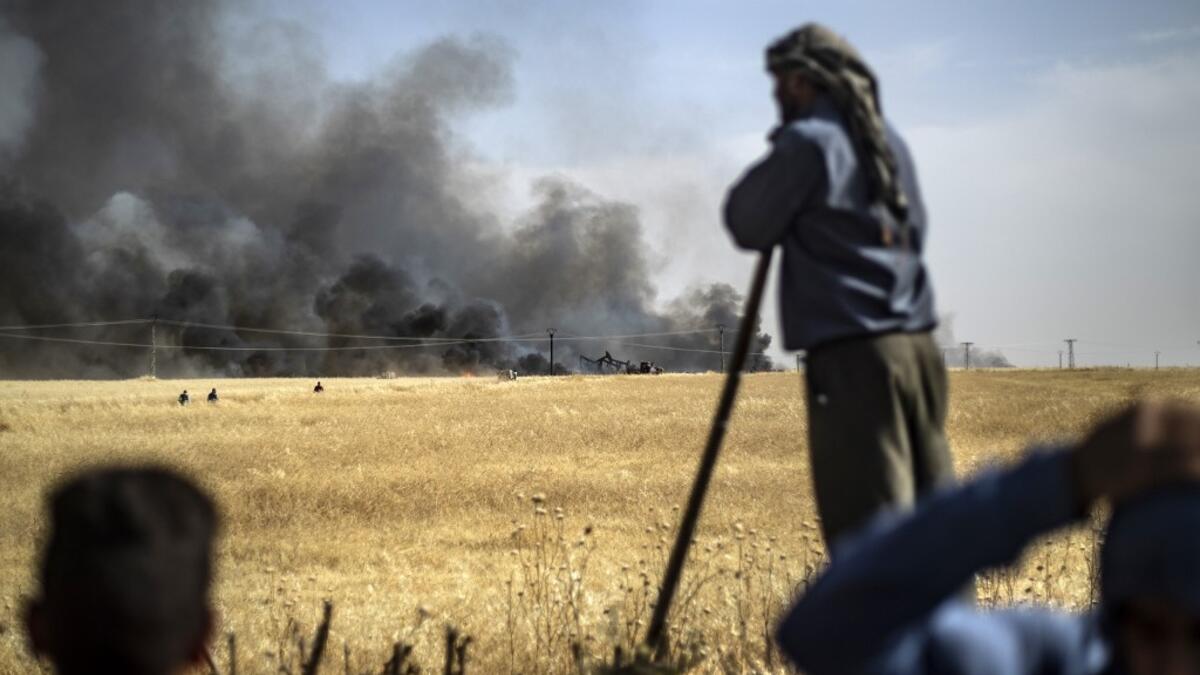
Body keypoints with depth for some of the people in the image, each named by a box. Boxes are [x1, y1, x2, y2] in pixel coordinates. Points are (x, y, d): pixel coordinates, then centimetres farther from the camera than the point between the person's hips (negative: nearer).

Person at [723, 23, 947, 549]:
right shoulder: (889, 143, 16)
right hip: (916, 345, 8)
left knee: (869, 527, -9)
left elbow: (749, 226, -1)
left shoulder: (807, 142, -7)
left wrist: (772, 163, 14)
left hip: (853, 353, -8)